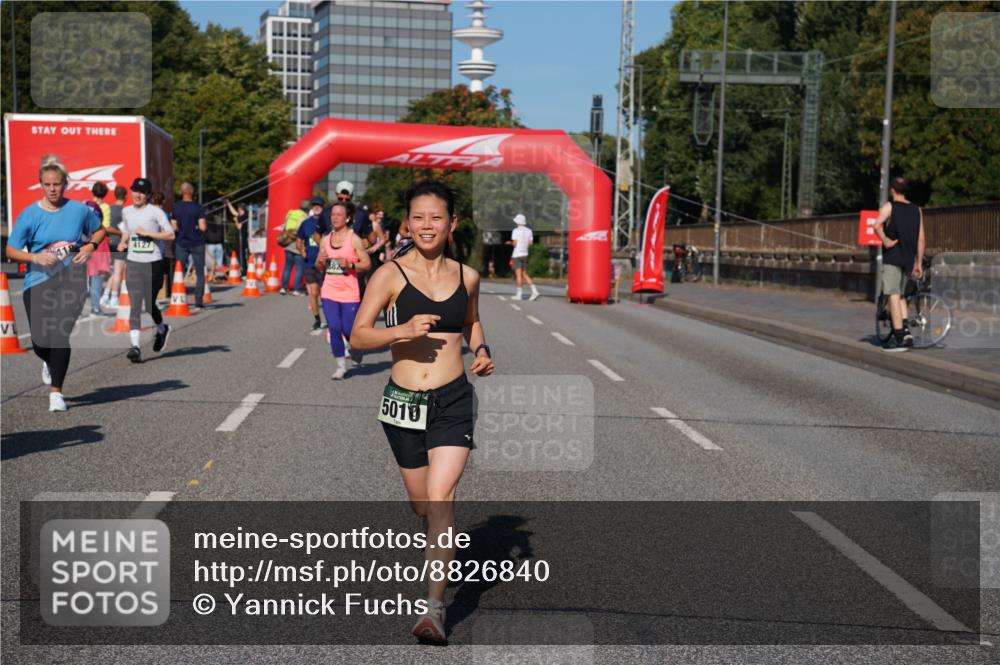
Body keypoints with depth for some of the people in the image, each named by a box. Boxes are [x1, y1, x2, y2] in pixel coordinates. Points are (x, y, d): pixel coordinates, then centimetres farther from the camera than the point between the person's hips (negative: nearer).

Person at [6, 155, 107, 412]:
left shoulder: (79, 210, 1)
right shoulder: (29, 215, -2)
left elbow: (100, 230, 19)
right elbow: (11, 251, 0)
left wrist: (89, 247, -1)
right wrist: (36, 257, -18)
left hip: (71, 280, 0)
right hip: (38, 282, 1)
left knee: (61, 335, -11)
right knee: (40, 340, -2)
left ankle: (56, 392, 2)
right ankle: (49, 363, 38)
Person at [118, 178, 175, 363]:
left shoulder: (156, 212, -4)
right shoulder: (126, 212, 11)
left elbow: (170, 235, -8)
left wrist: (147, 233, -14)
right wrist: (123, 243, 6)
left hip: (153, 263, -3)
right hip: (133, 263, 3)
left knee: (149, 304, 2)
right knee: (135, 305, -7)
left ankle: (162, 329, 34)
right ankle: (135, 346, -12)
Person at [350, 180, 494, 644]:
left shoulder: (466, 275, 5)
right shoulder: (390, 275, -4)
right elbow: (358, 337, -6)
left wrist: (481, 351, 4)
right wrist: (402, 331, -22)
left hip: (454, 401, 0)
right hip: (404, 401, 0)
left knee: (440, 498, -15)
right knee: (421, 504, 14)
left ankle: (434, 607, -12)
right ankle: (442, 548, 50)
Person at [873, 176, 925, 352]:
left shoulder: (890, 206, -4)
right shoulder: (917, 210, 11)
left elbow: (877, 225, -23)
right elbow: (921, 239, 8)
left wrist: (886, 241, -12)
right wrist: (918, 263, 12)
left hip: (892, 257, -5)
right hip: (908, 258, 6)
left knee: (894, 295, -5)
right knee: (901, 294, 20)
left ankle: (899, 338, -8)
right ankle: (905, 330, 6)